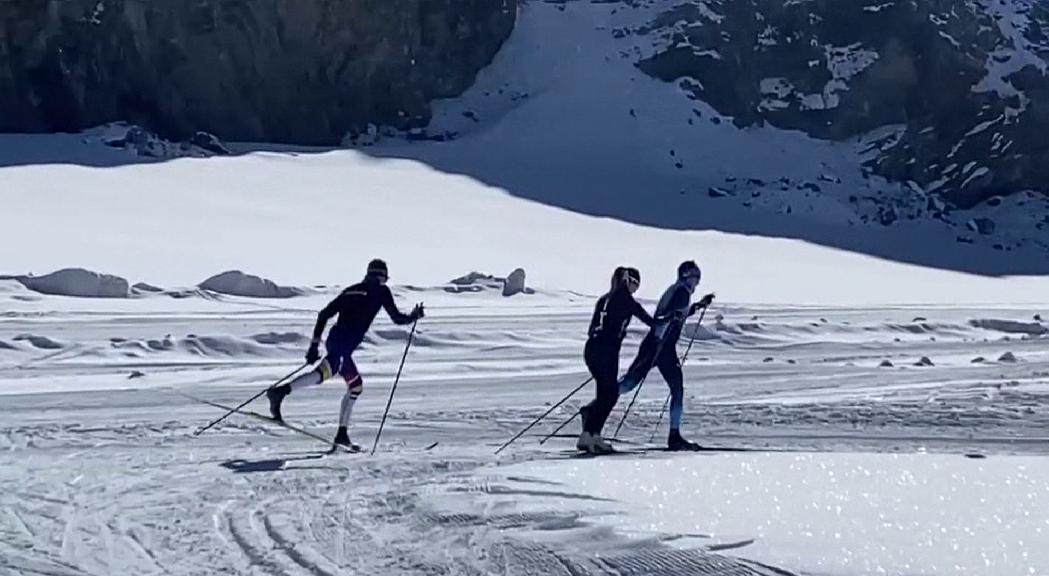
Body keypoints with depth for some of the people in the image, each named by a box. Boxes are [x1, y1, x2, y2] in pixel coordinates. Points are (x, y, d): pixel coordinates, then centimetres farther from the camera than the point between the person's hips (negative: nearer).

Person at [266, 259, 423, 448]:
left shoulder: (351, 290, 23)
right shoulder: (381, 291, 8)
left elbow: (324, 314, 18)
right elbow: (397, 318, 10)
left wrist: (315, 343, 20)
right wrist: (414, 316, 29)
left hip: (334, 340, 8)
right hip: (344, 343, -8)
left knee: (356, 385, 20)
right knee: (326, 371, -29)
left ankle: (342, 434, 19)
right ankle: (280, 392, -48)